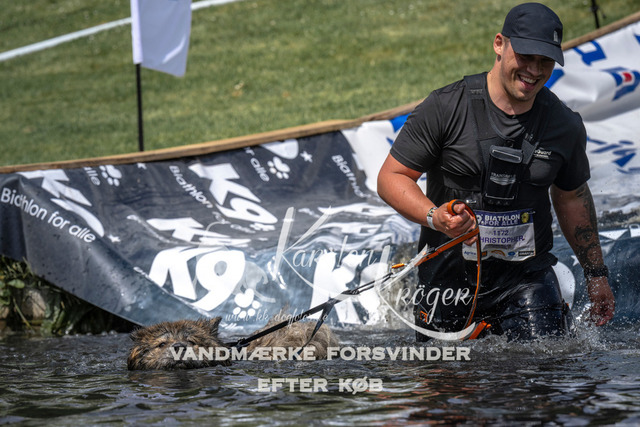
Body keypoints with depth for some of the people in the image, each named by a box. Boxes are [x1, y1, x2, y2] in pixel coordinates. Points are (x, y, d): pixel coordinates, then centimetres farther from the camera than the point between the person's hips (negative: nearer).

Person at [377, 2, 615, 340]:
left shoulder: (566, 126, 1)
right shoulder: (445, 108, -12)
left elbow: (572, 198, 17)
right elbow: (391, 177, -9)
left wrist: (595, 273, 19)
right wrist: (434, 217, -27)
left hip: (528, 277, 2)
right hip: (450, 273, -2)